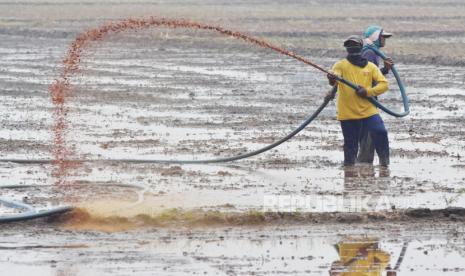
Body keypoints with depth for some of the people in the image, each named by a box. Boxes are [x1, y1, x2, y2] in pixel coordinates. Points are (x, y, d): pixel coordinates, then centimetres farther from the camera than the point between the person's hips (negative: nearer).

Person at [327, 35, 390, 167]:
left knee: (380, 133, -14)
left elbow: (384, 84, 2)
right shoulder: (341, 65, 4)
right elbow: (335, 75, -17)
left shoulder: (370, 67, 9)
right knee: (350, 142, 3)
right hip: (348, 112, -1)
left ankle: (384, 160, 6)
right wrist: (332, 79, -42)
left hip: (368, 110, 1)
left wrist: (368, 91, -13)